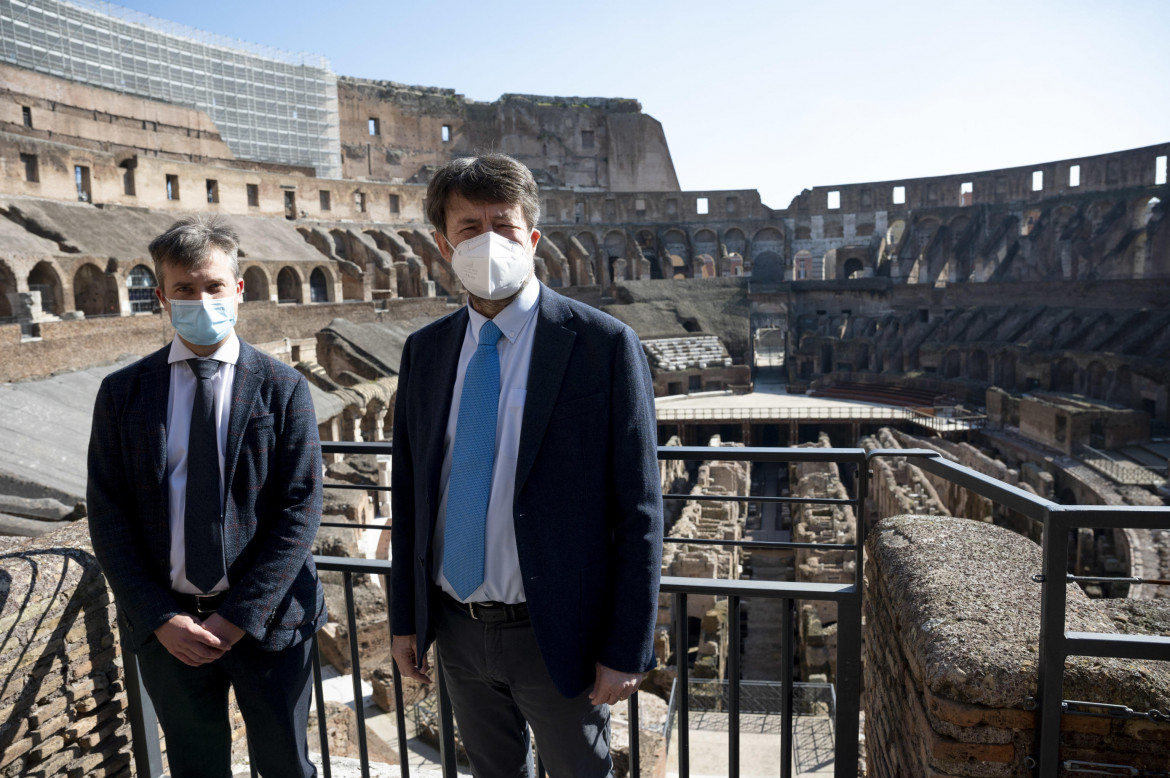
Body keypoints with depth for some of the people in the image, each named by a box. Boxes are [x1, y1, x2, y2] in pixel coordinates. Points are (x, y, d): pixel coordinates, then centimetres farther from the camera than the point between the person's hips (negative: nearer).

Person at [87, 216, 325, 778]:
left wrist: (240, 616, -14)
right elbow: (108, 516, 0)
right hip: (163, 623, 2)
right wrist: (160, 619, -8)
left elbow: (300, 511, -10)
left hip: (266, 620, -1)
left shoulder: (282, 388, -6)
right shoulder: (122, 392, 0)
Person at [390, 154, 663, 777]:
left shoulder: (603, 345, -15)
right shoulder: (424, 351, 1)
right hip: (457, 629, 5)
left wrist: (628, 650, -13)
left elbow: (638, 509, -13)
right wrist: (405, 617, 8)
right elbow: (408, 492, 6)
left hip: (557, 633, -4)